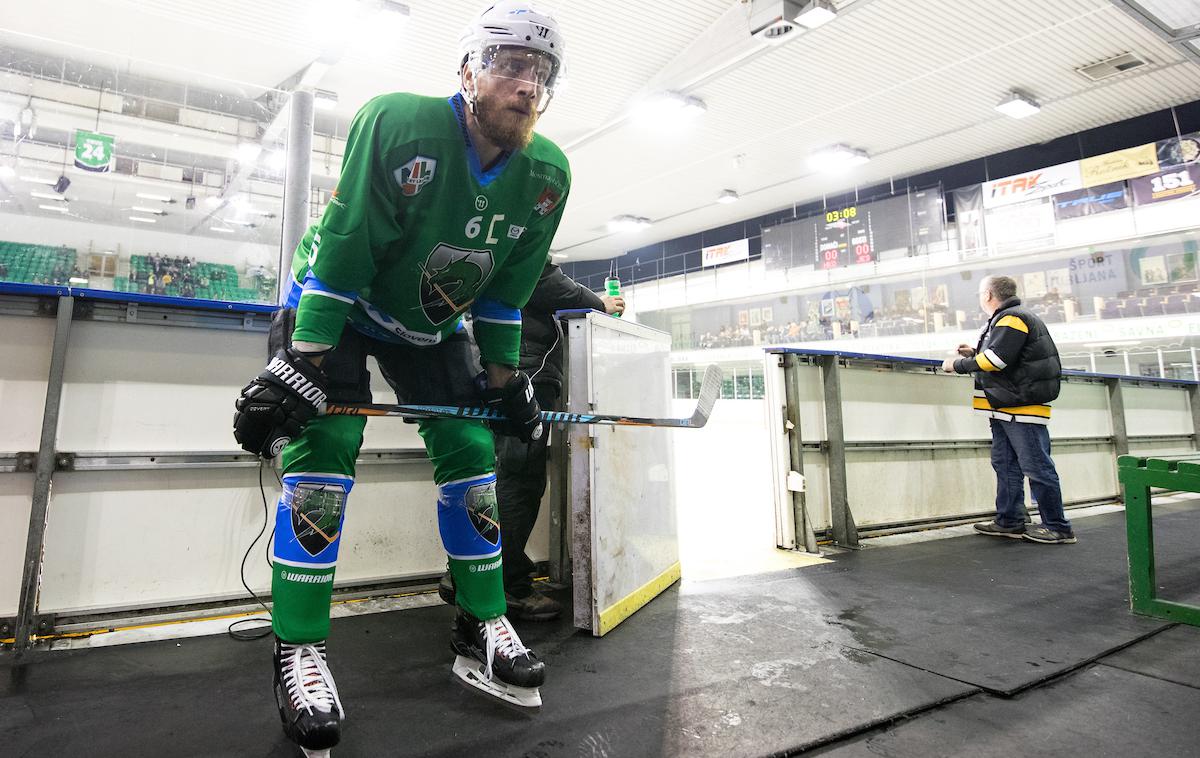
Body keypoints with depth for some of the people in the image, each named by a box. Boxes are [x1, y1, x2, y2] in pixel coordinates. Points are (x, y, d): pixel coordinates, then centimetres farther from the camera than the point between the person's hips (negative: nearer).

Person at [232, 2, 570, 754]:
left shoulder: (547, 176, -12)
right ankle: (300, 652, -4)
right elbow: (341, 249, -26)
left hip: (431, 324, 5)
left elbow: (506, 290, -3)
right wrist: (296, 366, -27)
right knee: (324, 446, -18)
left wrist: (505, 380, -1)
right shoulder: (398, 123, -27)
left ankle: (483, 628, 10)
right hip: (335, 304, -4)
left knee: (472, 451, -3)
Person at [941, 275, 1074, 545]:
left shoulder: (1013, 318, -13)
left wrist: (958, 365, -11)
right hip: (1003, 408, 10)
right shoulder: (1001, 320, 19)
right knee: (1005, 465, 12)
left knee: (1036, 467, -4)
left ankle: (1058, 528, 4)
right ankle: (1009, 522, 19)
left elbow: (996, 359, -21)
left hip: (1022, 406, -10)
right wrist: (975, 353, 11)